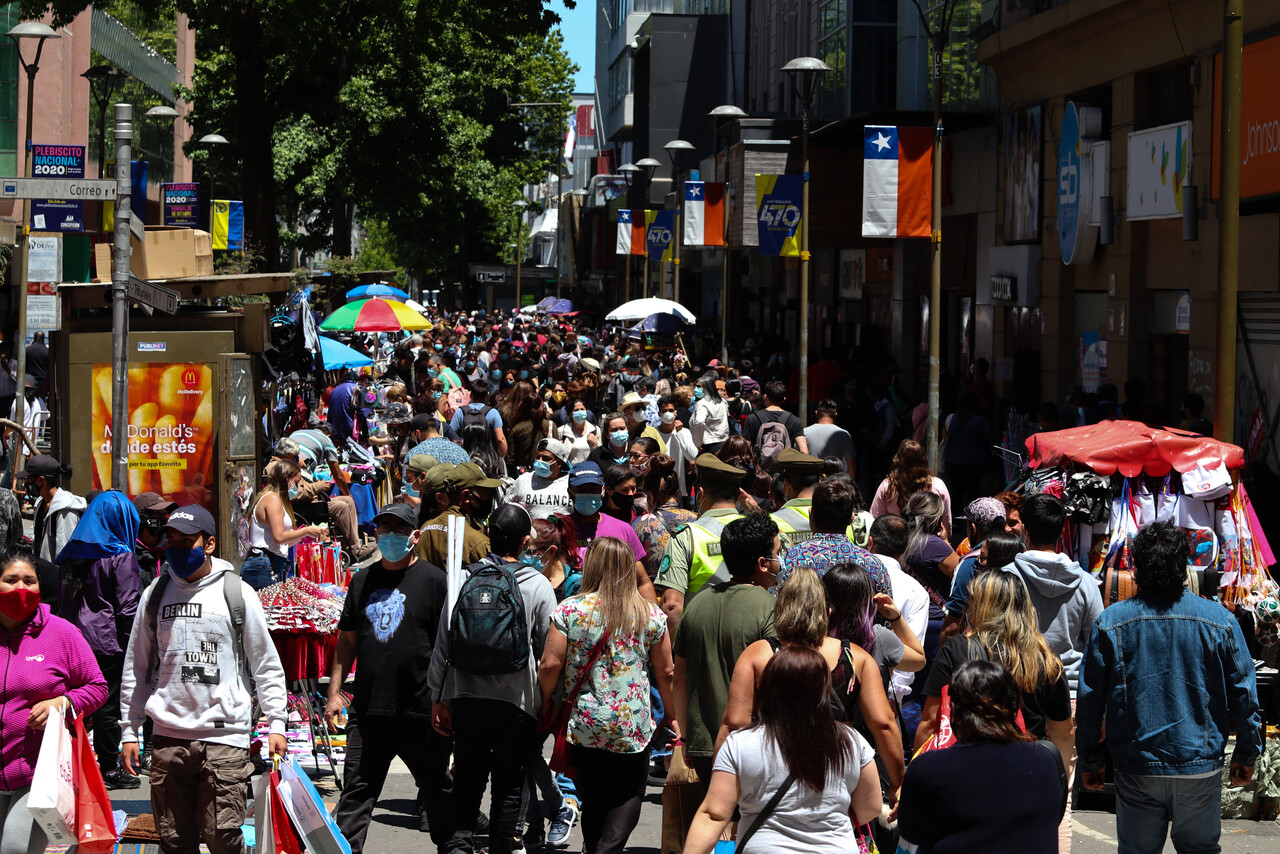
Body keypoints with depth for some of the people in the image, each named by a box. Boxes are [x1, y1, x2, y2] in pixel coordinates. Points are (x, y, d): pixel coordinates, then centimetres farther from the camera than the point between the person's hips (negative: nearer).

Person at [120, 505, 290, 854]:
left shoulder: (238, 593, 3)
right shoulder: (155, 594, 11)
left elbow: (266, 664, 6)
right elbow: (137, 668, 17)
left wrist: (276, 723, 0)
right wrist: (129, 731, 14)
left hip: (226, 735, -3)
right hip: (168, 736, 3)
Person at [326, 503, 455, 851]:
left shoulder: (434, 580, -2)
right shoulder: (363, 580, 13)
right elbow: (347, 640, 18)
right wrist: (334, 692, 11)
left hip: (420, 711, -4)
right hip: (368, 708, 4)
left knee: (437, 789, 9)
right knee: (356, 790, 3)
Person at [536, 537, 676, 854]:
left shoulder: (569, 610, -5)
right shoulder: (651, 614, -1)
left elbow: (551, 664, -6)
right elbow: (664, 672, 4)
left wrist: (545, 704, 10)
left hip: (584, 722, 1)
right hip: (633, 726, -1)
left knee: (592, 798, 16)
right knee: (628, 795, 7)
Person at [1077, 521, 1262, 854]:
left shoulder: (1108, 623, -7)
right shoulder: (1220, 620, -6)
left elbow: (1089, 699, -2)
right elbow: (1244, 694, 1)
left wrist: (1089, 761, 9)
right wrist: (1246, 755, 13)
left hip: (1136, 768, 0)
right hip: (1202, 766, 1)